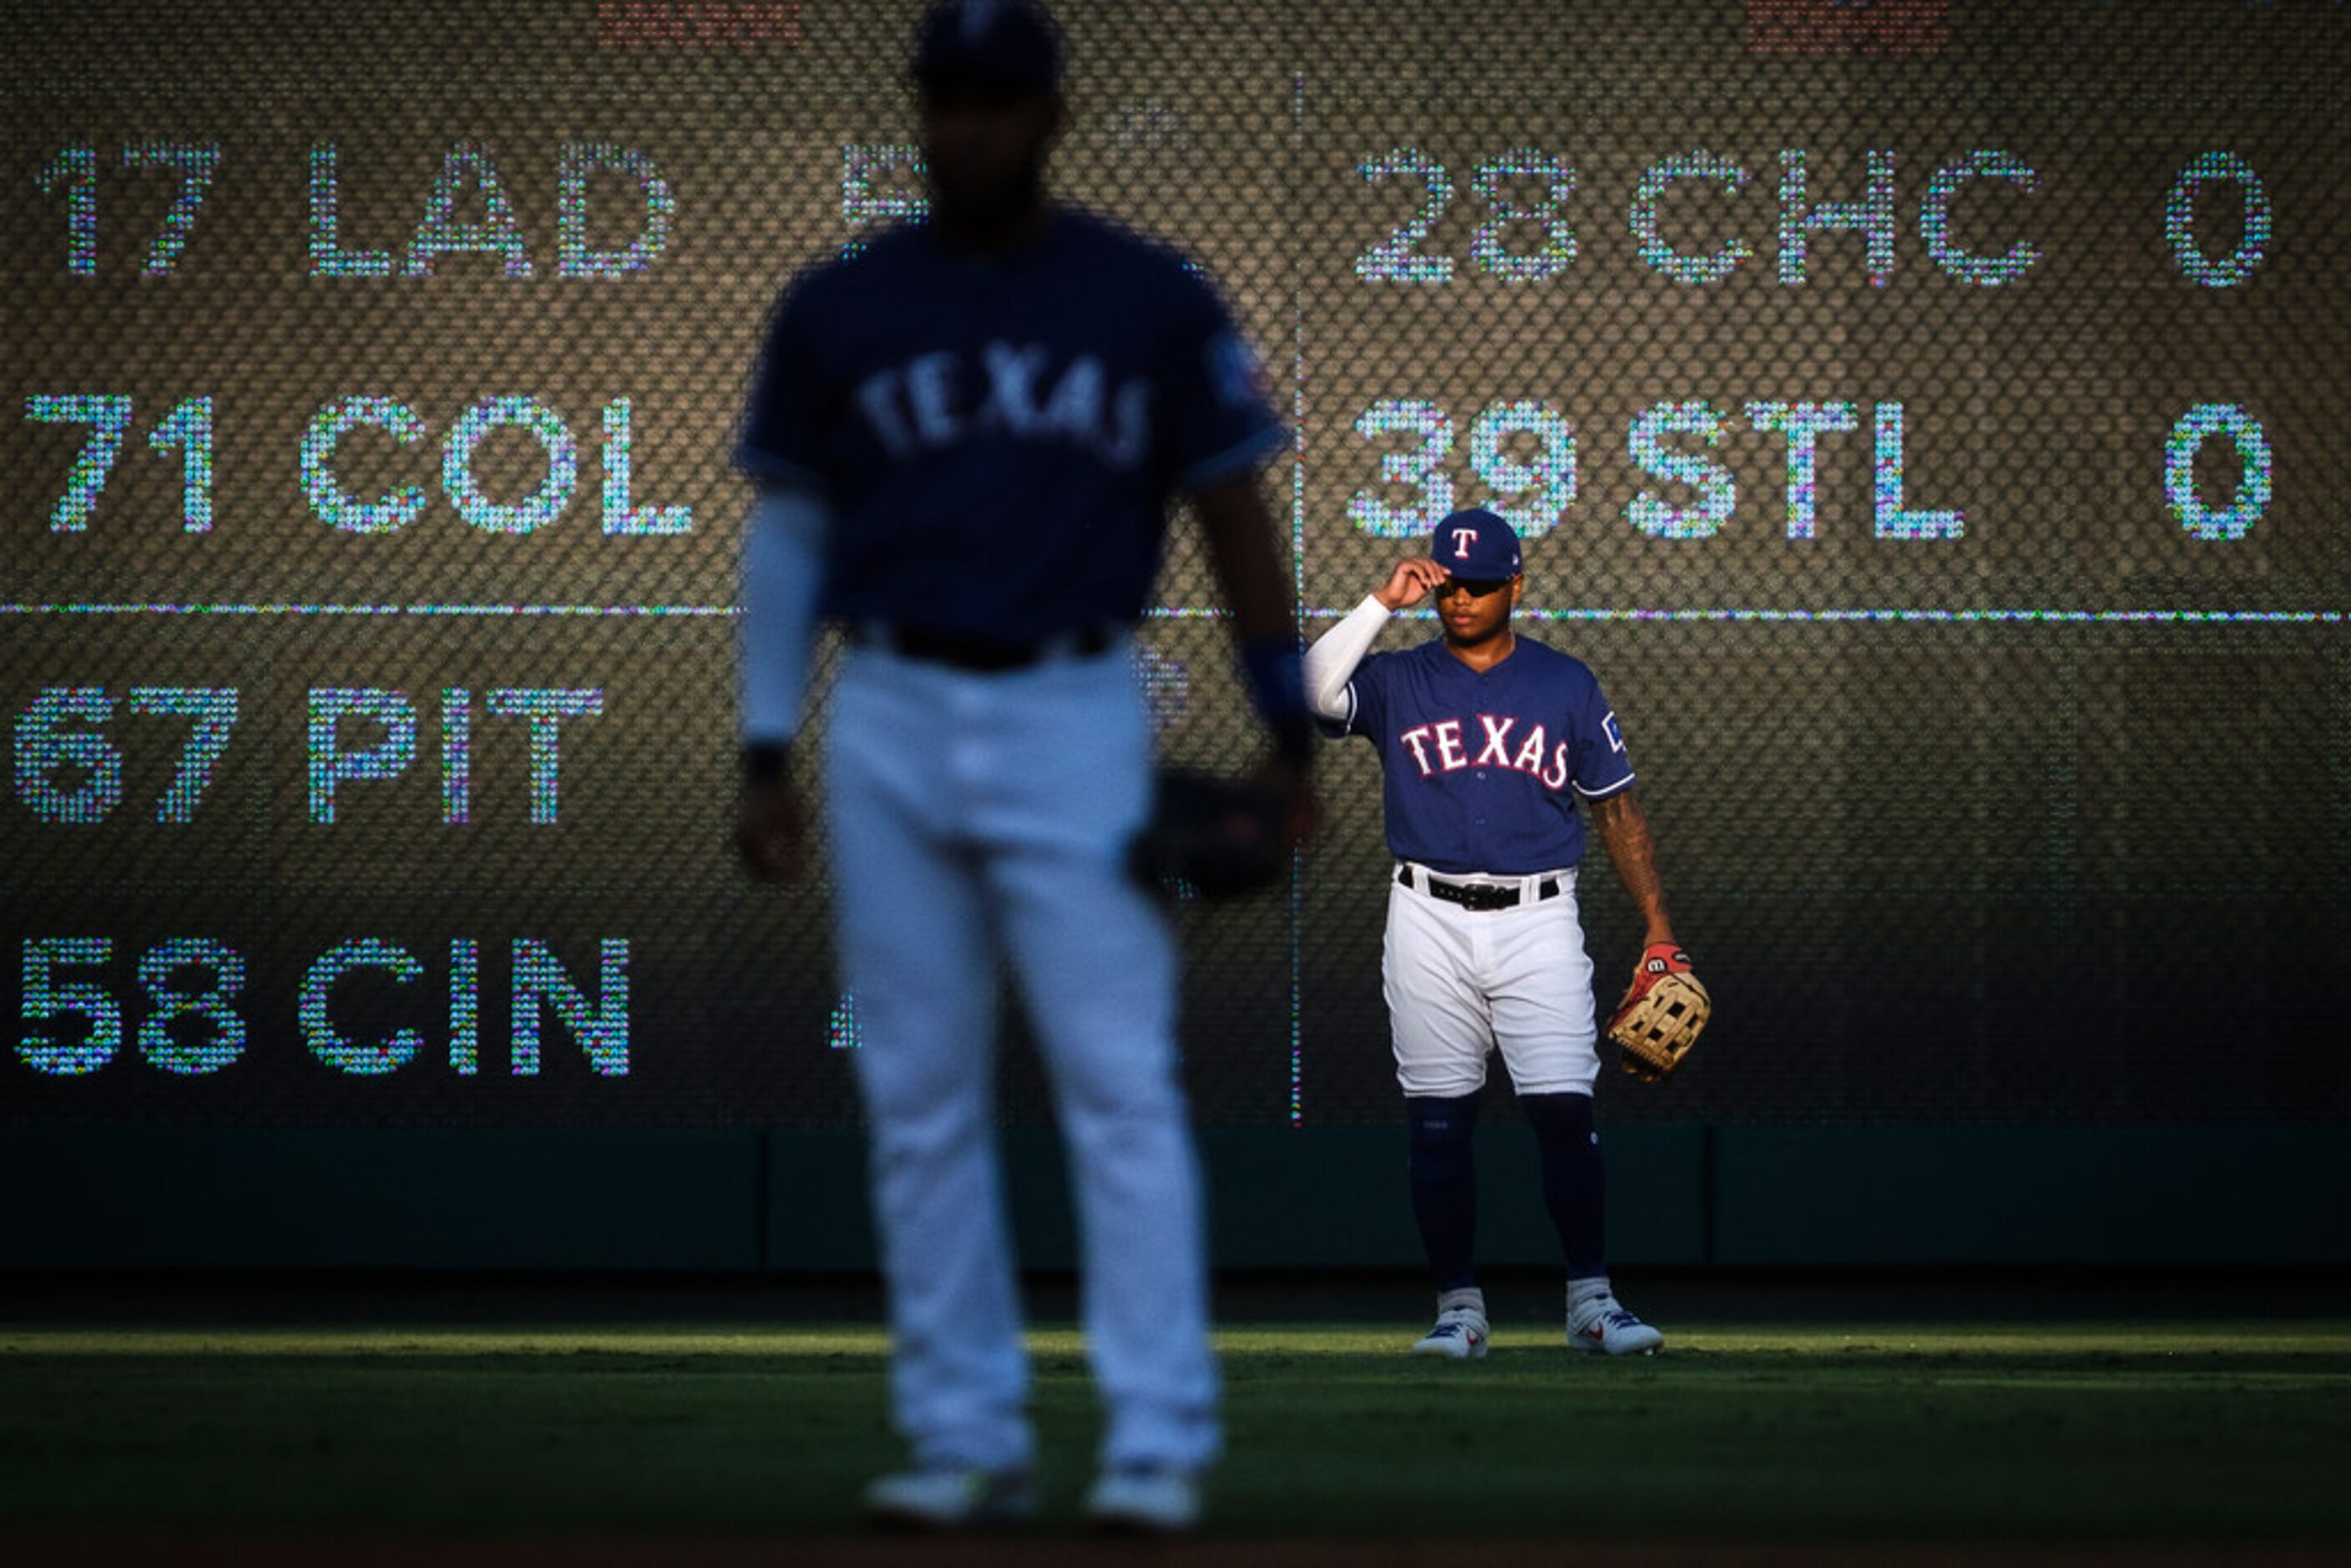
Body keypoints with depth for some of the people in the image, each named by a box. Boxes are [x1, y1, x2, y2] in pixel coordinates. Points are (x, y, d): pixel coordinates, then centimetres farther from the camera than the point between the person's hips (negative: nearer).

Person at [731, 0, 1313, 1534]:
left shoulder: (1151, 302, 1)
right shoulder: (840, 308, 6)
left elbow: (1234, 512, 5)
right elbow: (789, 532, 10)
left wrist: (1288, 731, 1)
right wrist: (767, 755, 4)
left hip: (1076, 720, -2)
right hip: (892, 728, 2)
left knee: (1121, 1089, -8)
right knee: (921, 1104, 4)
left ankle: (1158, 1447, -8)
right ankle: (966, 1447, 10)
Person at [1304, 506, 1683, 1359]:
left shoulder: (1566, 684, 9)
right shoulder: (1399, 682, 6)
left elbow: (1616, 808, 11)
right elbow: (1314, 690, -14)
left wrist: (1659, 932, 6)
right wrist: (1384, 603, -14)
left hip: (1538, 921, 0)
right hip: (1431, 926, 0)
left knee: (1564, 1109, -9)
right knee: (1438, 1121, 1)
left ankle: (1590, 1300, -1)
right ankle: (1459, 1307, 9)